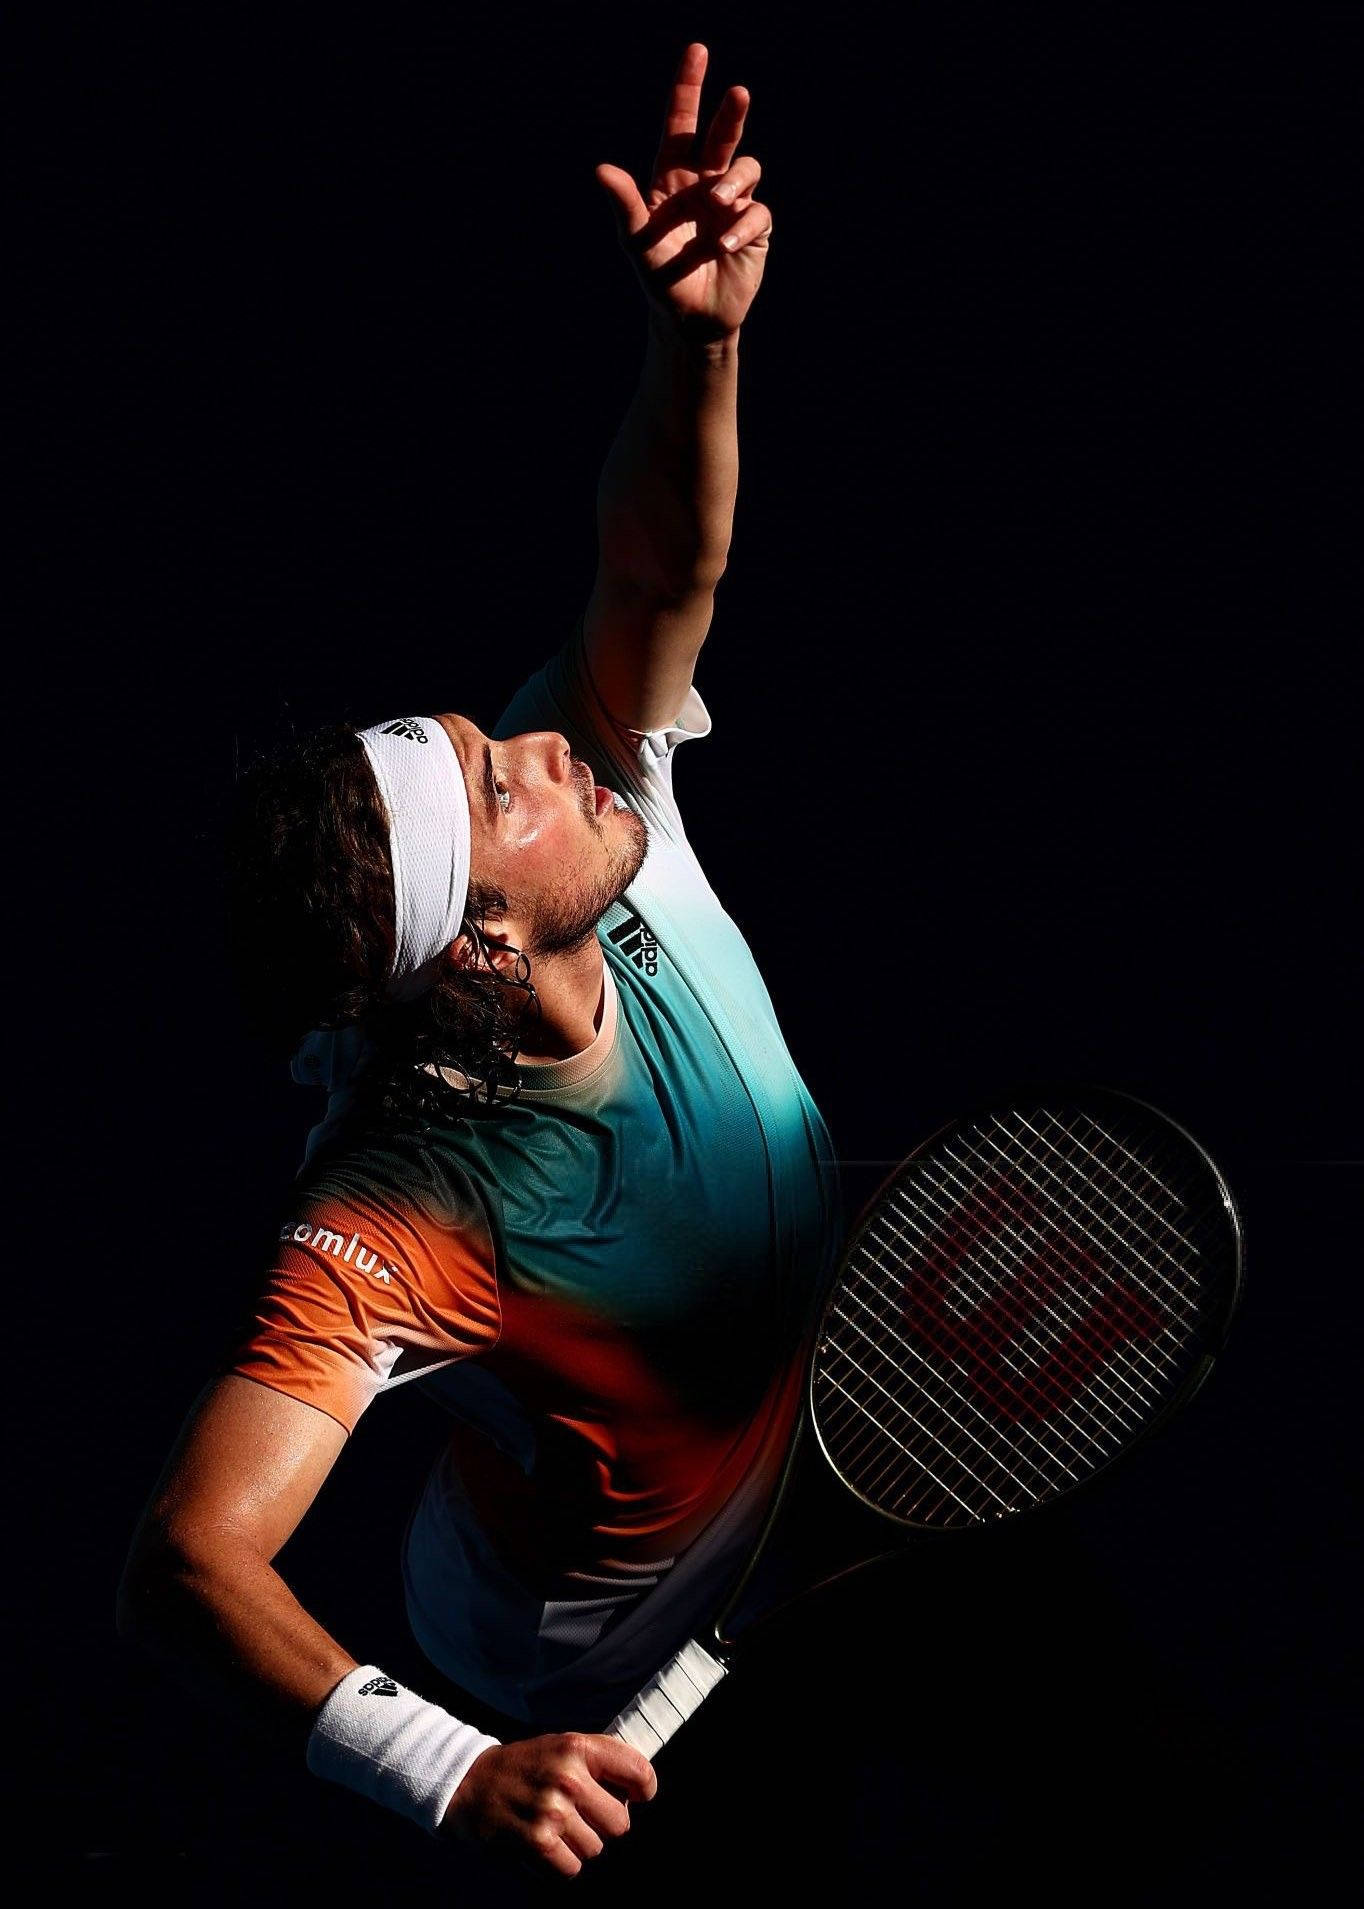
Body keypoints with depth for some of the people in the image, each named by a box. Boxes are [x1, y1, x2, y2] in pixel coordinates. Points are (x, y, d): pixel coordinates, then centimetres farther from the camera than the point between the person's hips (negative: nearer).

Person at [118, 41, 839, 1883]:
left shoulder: (615, 822, -25)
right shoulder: (397, 1226, -43)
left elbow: (661, 571, -29)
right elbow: (184, 1563, -48)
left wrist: (701, 335, -51)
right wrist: (448, 1771, -63)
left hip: (778, 1518, 6)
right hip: (596, 1696, -6)